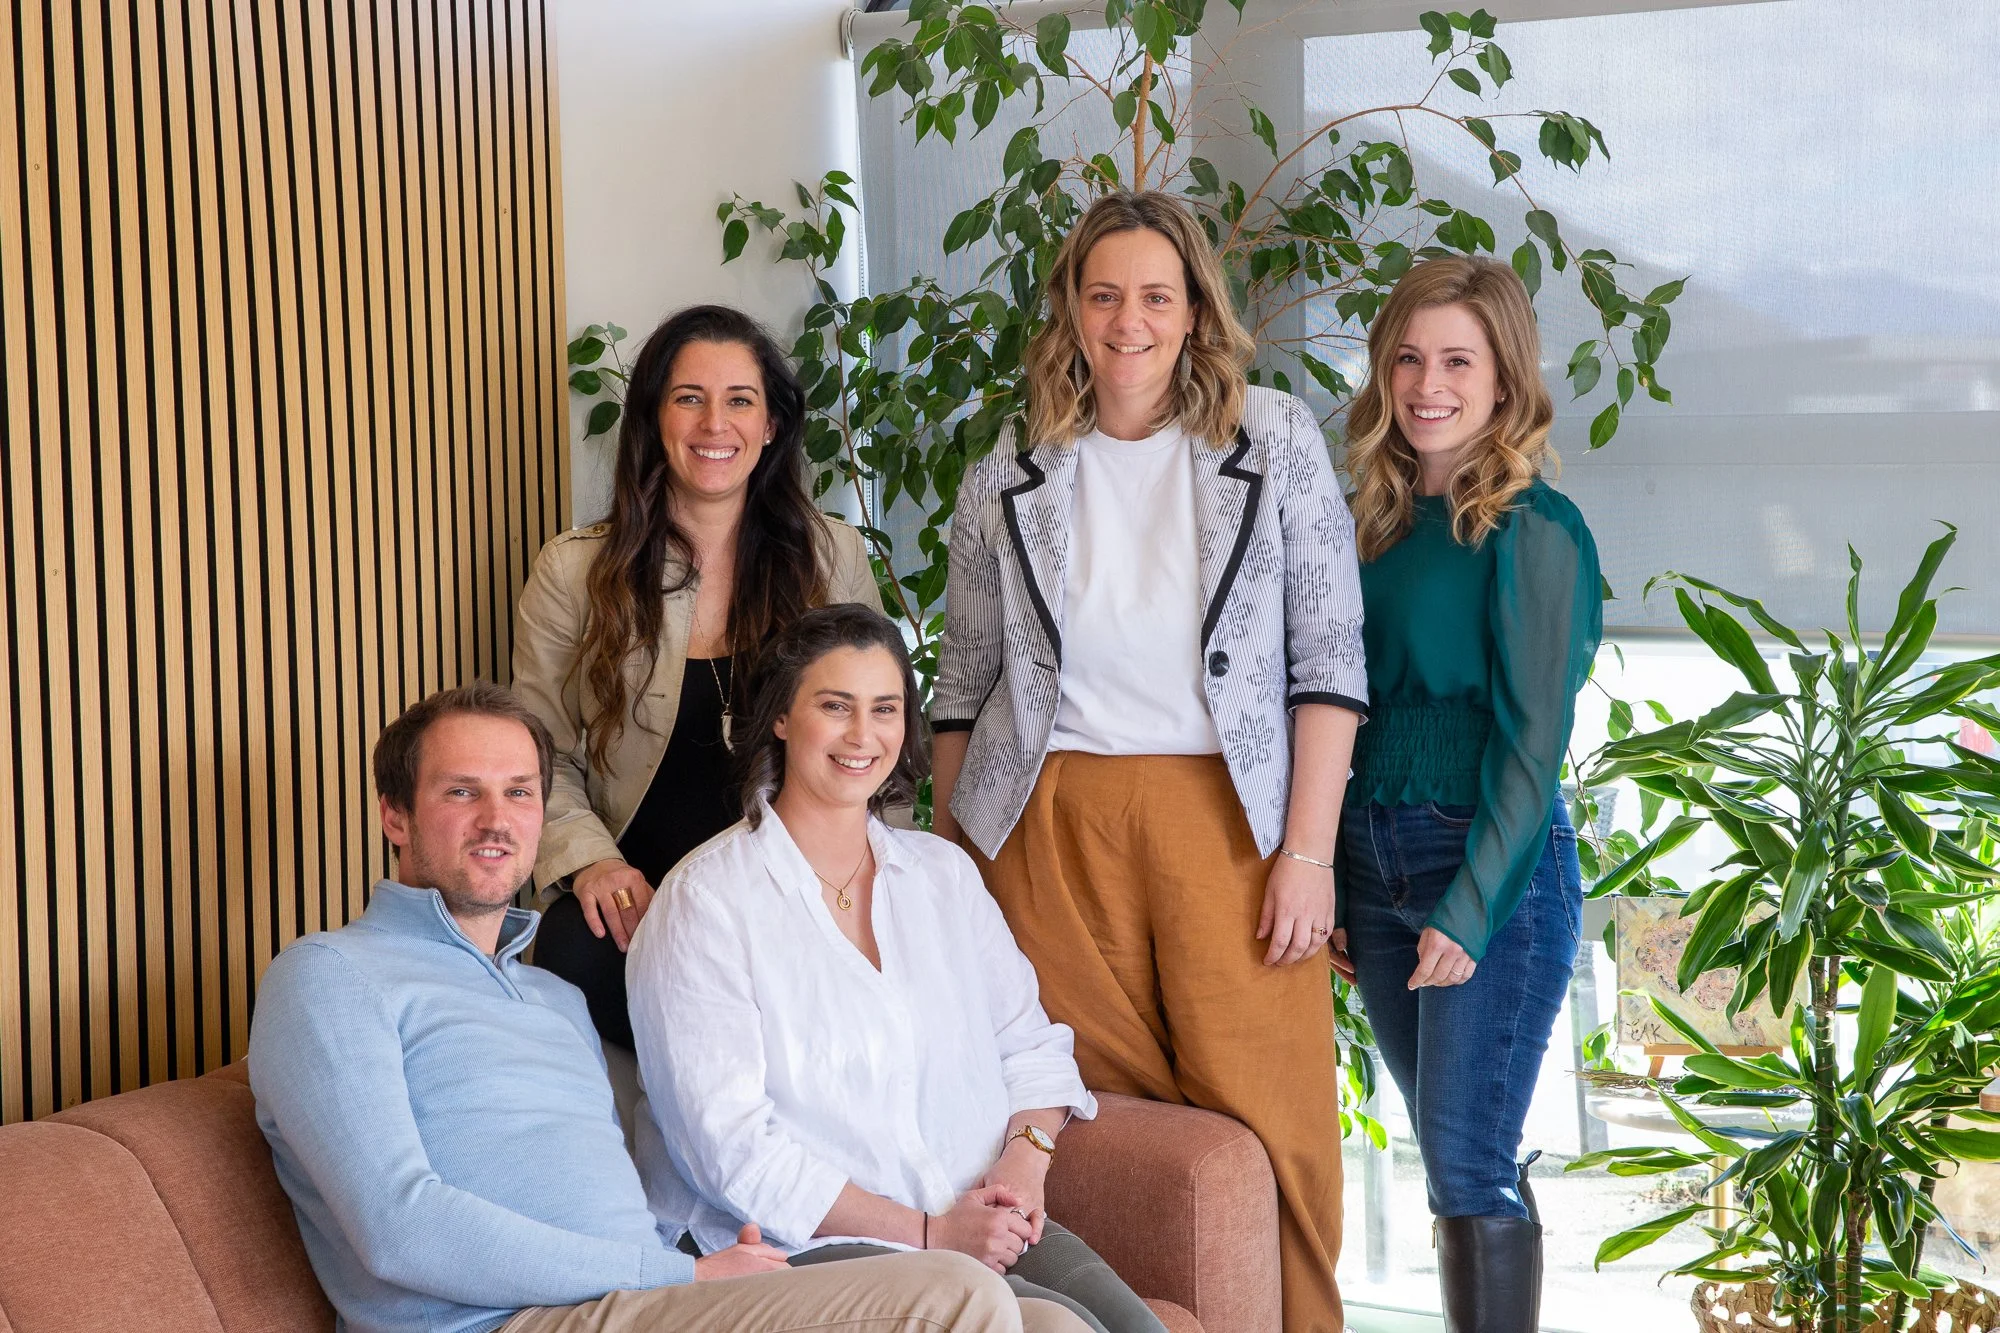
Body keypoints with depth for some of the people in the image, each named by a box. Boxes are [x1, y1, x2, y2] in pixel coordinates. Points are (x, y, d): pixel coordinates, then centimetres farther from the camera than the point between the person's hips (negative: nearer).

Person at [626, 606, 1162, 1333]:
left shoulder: (945, 873, 18)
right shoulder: (706, 902, -2)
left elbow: (1030, 1044, 20)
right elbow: (733, 1148, -9)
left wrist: (1025, 1156, -4)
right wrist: (927, 1233, -14)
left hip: (985, 1221, 6)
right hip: (817, 1248, -6)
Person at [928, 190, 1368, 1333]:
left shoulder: (1278, 441, 5)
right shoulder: (1010, 482, 10)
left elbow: (1330, 658, 1)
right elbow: (965, 690, 15)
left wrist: (1308, 851, -6)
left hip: (1229, 811, -1)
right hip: (1052, 821, 1)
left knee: (1267, 1113, -4)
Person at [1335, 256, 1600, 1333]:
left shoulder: (1533, 529, -9)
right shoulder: (1374, 522, 12)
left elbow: (1533, 739, -12)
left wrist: (1472, 908, -16)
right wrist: (1331, 885, 9)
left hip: (1498, 869, -7)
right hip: (1374, 863, 7)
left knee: (1467, 1160, -7)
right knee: (1451, 1151, 12)